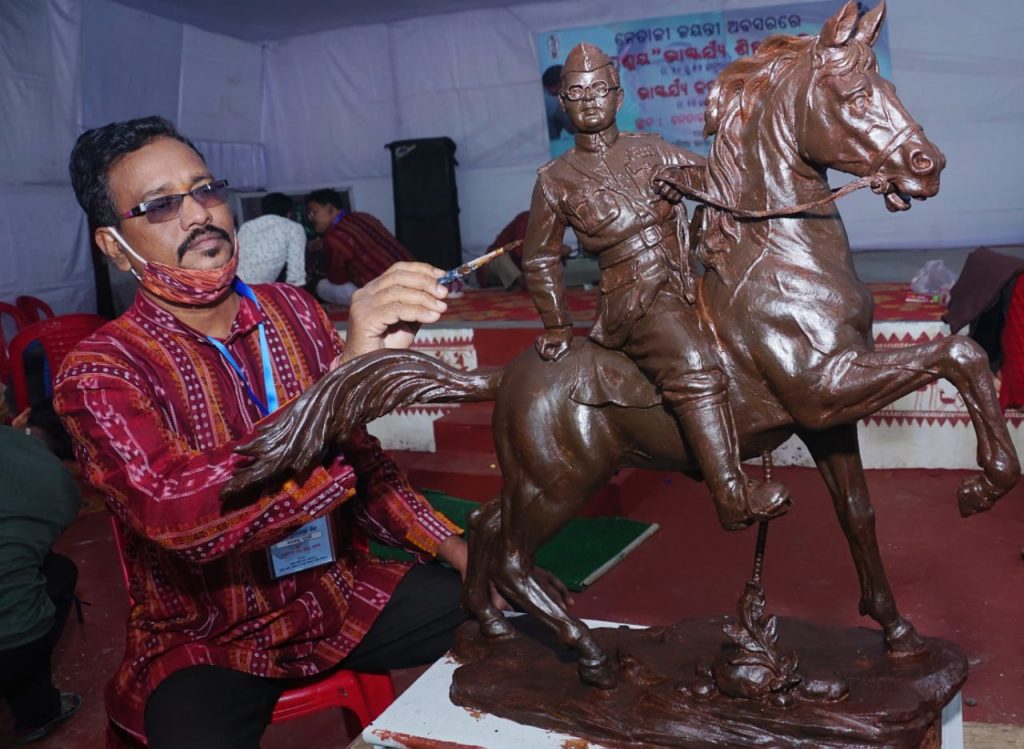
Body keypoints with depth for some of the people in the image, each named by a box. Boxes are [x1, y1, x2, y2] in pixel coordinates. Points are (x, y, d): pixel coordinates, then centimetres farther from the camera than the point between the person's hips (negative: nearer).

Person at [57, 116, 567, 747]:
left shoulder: (294, 312, 0)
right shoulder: (99, 372, -14)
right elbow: (177, 512, -32)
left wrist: (456, 549, -5)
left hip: (346, 596, 4)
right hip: (208, 643, -4)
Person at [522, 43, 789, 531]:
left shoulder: (649, 149, 12)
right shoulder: (555, 180, 3)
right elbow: (539, 259, 12)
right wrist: (556, 323, 9)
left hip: (685, 288, 7)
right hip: (632, 301, -7)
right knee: (694, 365, -27)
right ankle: (733, 498, -26)